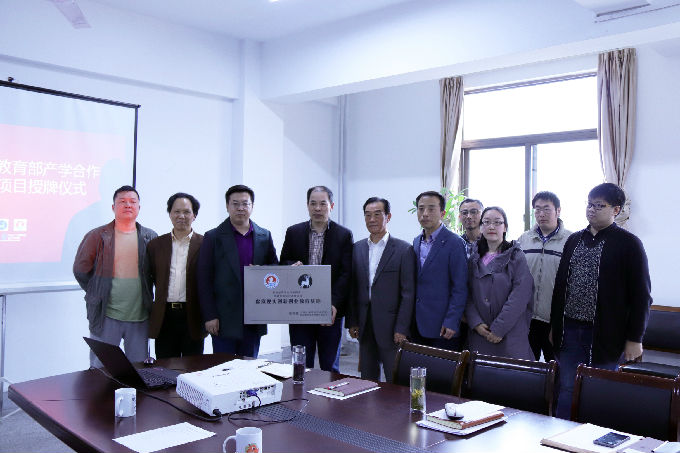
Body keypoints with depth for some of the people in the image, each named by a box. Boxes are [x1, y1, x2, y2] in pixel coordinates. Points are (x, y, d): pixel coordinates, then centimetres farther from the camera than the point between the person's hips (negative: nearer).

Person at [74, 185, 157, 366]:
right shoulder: (98, 236, -1)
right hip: (106, 317, -2)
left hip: (140, 317, 2)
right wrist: (97, 294, 6)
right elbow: (80, 270, 5)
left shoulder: (150, 238, 6)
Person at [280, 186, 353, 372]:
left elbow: (346, 273, -4)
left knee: (330, 367, 8)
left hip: (330, 312, -1)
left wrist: (334, 305, -16)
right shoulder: (293, 232, 8)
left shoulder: (344, 235, 1)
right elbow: (283, 264, 12)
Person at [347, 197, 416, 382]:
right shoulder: (357, 248, 9)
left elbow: (408, 293, -7)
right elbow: (353, 288, 11)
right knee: (367, 379, 13)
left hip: (391, 329, -4)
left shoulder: (404, 249, -6)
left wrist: (401, 329, -11)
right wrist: (352, 322, 6)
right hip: (365, 328, 5)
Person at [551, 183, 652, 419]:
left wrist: (635, 338, -8)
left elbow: (641, 295, -5)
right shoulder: (574, 240, 11)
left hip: (604, 335, -4)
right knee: (567, 391, 8)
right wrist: (554, 325, 12)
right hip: (569, 331, 4)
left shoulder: (629, 244, -5)